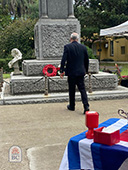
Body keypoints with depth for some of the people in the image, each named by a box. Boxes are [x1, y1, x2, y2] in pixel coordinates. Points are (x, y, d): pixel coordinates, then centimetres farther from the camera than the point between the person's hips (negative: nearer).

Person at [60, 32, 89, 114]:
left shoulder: (67, 47, -7)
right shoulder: (83, 47, 4)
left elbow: (64, 60, -12)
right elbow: (86, 60, 11)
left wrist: (62, 71, -5)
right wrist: (86, 70, 23)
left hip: (71, 72, -2)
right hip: (81, 72, 3)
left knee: (72, 90, 11)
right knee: (82, 89, 5)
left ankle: (72, 106, 23)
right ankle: (86, 106, -5)